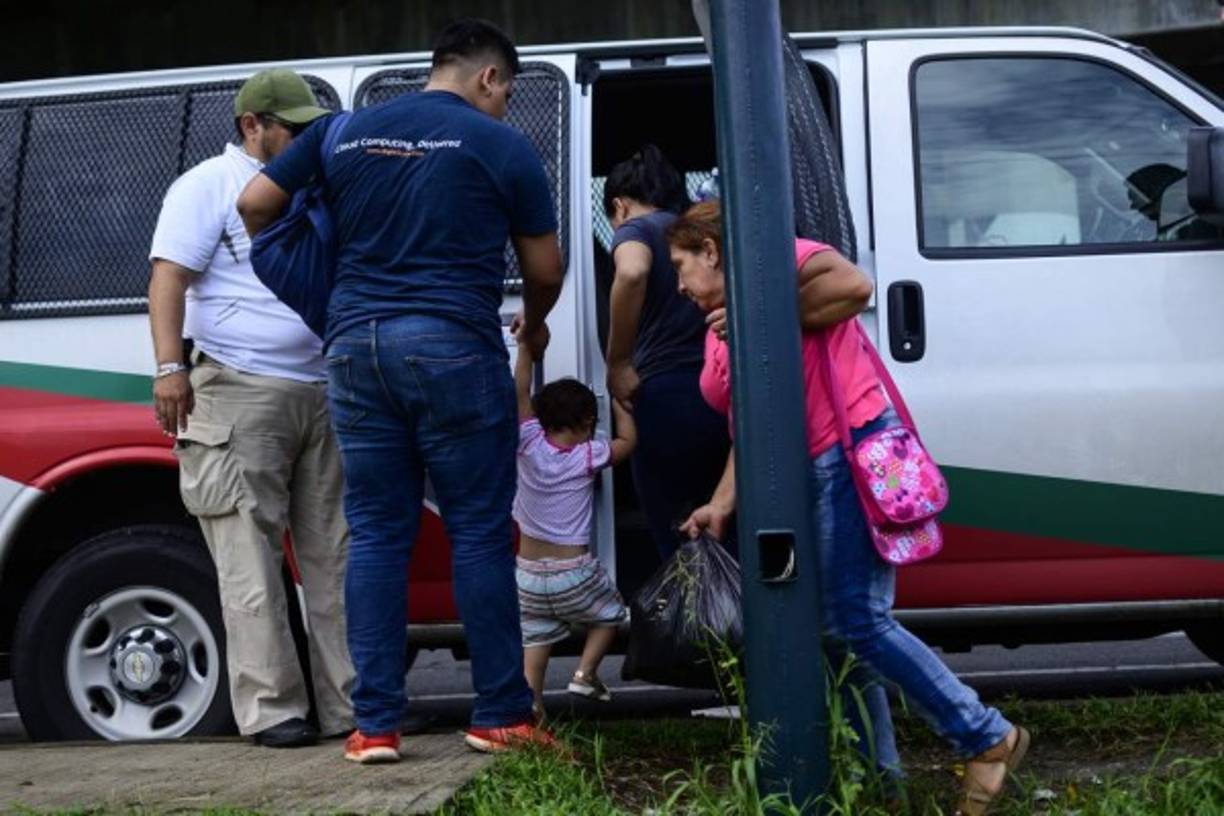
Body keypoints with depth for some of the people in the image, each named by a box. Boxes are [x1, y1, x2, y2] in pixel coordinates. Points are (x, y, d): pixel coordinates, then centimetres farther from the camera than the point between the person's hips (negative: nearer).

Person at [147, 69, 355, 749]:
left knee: (332, 556, 6)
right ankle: (272, 710, -5)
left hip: (322, 392, 7)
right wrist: (169, 368, -21)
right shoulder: (210, 186, -1)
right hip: (242, 393, -7)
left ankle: (349, 703, 9)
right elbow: (170, 277, -10)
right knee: (252, 560, -7)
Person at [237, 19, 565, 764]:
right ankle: (501, 715, 8)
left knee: (377, 534, 7)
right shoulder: (501, 146, 2)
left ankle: (375, 724, 6)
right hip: (452, 345, -4)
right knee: (479, 530, 4)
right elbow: (545, 268, 8)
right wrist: (534, 325, 29)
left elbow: (255, 204, 14)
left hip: (357, 343, 4)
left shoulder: (345, 133, 13)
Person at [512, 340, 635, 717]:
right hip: (573, 570, -2)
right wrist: (616, 400, 18)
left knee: (535, 636, 9)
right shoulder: (588, 456, -9)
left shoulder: (530, 446, -6)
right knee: (609, 613, 20)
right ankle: (585, 673, 7)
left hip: (529, 572, 2)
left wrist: (526, 345, -4)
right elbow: (628, 439, 7)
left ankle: (531, 699, -5)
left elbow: (520, 392, -6)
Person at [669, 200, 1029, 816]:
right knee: (836, 625, 8)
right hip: (804, 477, 10)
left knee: (858, 622, -14)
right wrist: (721, 505, 8)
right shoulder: (719, 335, 22)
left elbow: (854, 285, -18)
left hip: (853, 451, -10)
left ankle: (987, 738, -7)